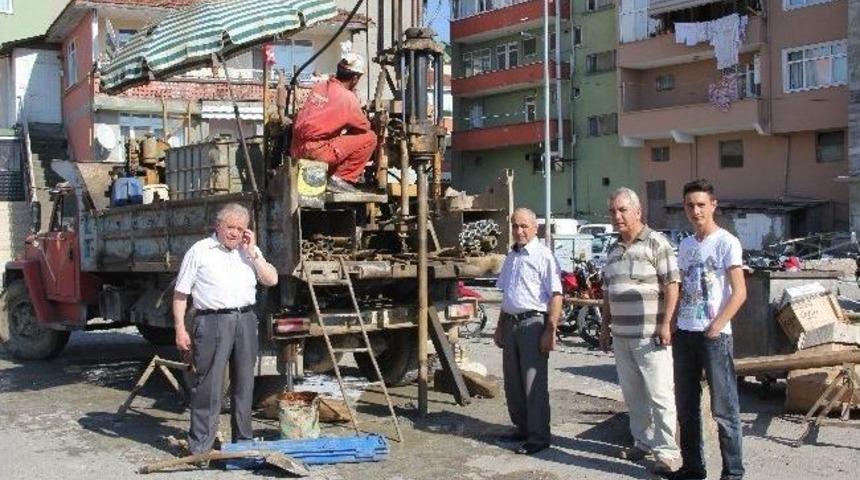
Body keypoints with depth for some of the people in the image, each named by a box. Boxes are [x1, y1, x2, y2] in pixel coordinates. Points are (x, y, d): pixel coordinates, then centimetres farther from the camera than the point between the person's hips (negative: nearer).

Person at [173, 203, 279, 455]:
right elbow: (180, 294, 0)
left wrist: (252, 252, -2)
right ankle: (200, 447, 1)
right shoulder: (199, 251, 1)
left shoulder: (250, 251, 14)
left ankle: (243, 440, 24)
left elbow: (271, 279, 4)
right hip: (213, 321, -5)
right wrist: (180, 330, -6)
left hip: (245, 320, 5)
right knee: (208, 385, -6)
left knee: (244, 384, 12)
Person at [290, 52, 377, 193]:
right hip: (317, 151, -8)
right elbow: (364, 127, 3)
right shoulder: (347, 97, -10)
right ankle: (341, 179, -1)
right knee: (370, 138, -3)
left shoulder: (319, 87, 10)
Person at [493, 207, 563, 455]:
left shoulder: (543, 255, -9)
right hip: (511, 323, 8)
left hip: (533, 323, -8)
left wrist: (550, 331, -19)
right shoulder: (511, 257, 16)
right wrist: (500, 327, 21)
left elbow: (555, 296, -14)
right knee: (512, 383, 14)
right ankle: (523, 428, 28)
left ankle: (538, 437, 3)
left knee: (534, 383, -4)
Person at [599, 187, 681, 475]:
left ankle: (666, 451, 1)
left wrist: (665, 324, -17)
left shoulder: (656, 243, -6)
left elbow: (671, 285, -11)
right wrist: (605, 326, 19)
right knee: (632, 394, 13)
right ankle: (643, 442, 24)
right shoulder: (613, 250, 16)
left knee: (659, 394, -4)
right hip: (621, 335, 7)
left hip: (650, 335, -7)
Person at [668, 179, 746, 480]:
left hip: (714, 335, -6)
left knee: (724, 408, -2)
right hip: (684, 333, 7)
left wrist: (716, 326, -16)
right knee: (686, 406, 12)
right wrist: (673, 325, 10)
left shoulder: (726, 243, -6)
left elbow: (739, 293, -10)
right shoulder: (685, 245, 13)